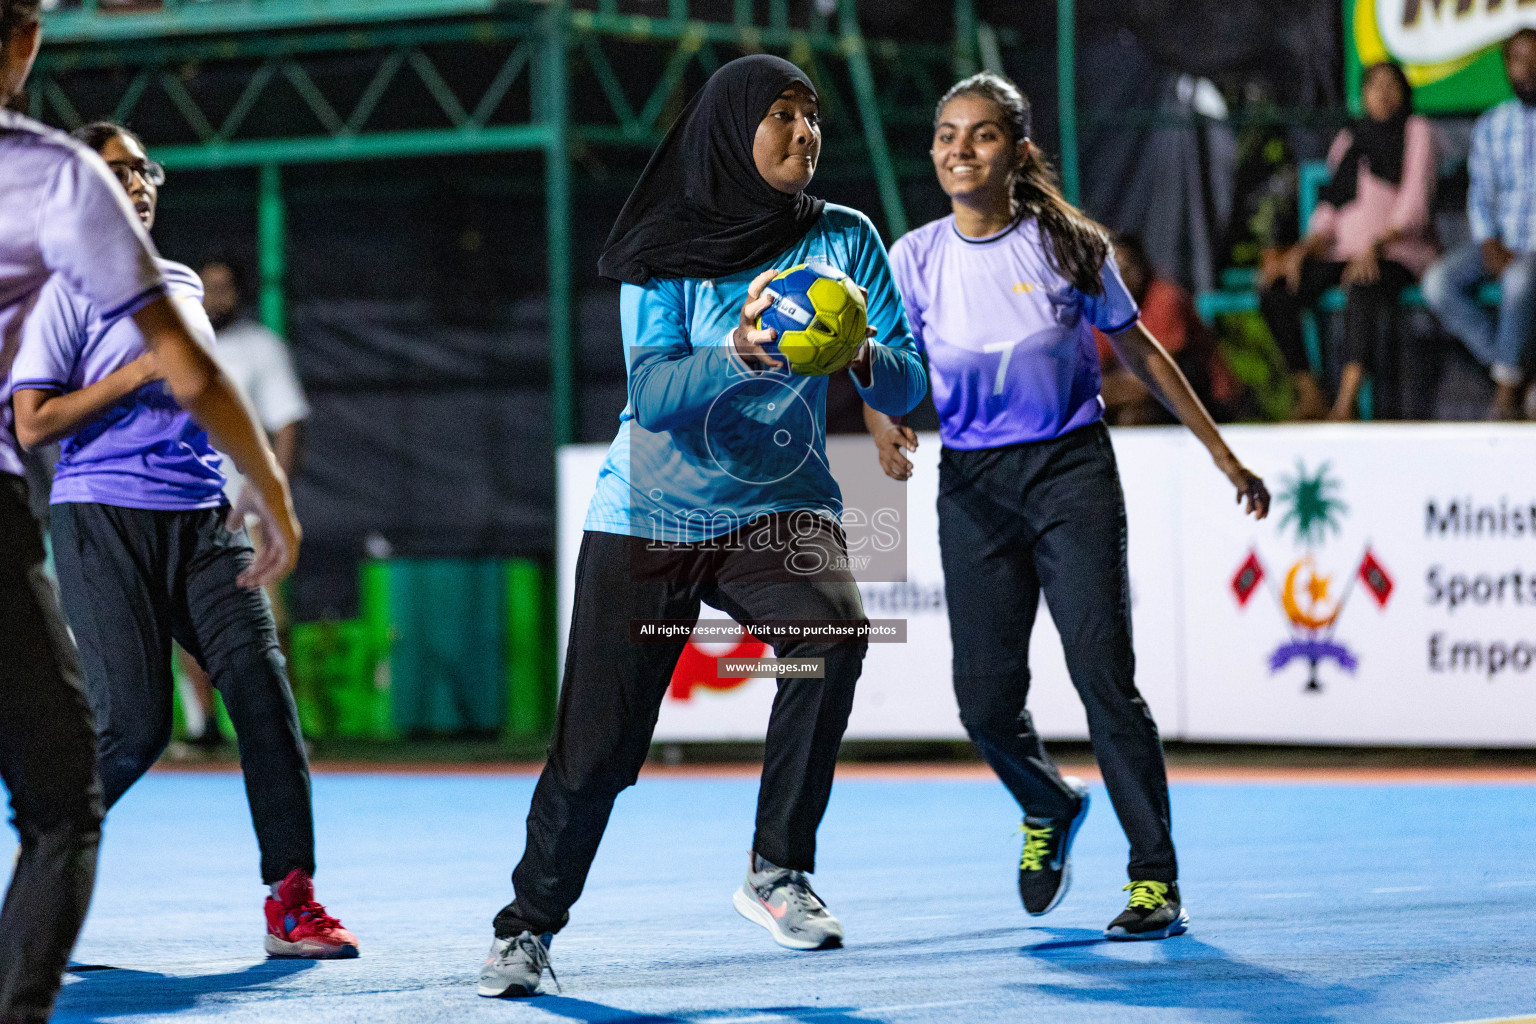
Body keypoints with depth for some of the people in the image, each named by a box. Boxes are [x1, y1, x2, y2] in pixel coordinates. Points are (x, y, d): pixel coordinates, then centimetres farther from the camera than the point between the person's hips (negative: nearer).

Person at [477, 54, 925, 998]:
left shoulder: (845, 240, 0)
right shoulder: (669, 249, -6)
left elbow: (908, 387, -5)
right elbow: (652, 392, -18)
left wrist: (859, 355, -27)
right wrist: (740, 353, -36)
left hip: (778, 507, 1)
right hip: (650, 518, -1)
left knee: (834, 628, -30)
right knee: (597, 743, -3)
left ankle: (777, 873, -16)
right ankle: (530, 925, 20)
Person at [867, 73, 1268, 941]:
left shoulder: (1066, 244, -3)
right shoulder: (915, 259, 2)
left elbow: (1140, 351, 7)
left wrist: (1223, 455, 9)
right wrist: (889, 432, -20)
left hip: (1071, 469, -2)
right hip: (973, 484, 2)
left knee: (1104, 675, -12)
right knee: (985, 698, -1)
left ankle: (1156, 882, -6)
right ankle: (1051, 807, 33)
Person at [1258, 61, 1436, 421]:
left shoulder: (1416, 132, 7)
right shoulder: (1348, 139, 21)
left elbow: (1415, 203, -5)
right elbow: (1330, 209, 17)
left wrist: (1376, 246, -20)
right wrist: (1302, 250, -3)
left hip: (1397, 252, -5)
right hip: (1344, 250, 5)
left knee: (1363, 288, -41)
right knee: (1274, 293, -21)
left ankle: (1345, 404, -50)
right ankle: (1311, 400, -19)